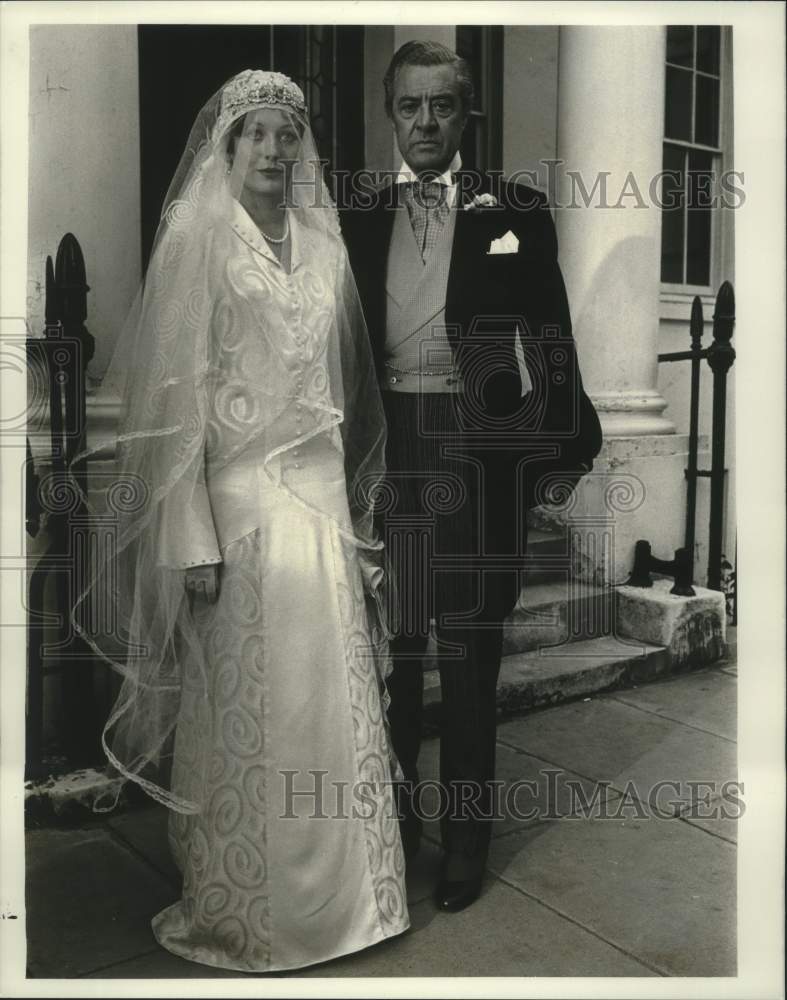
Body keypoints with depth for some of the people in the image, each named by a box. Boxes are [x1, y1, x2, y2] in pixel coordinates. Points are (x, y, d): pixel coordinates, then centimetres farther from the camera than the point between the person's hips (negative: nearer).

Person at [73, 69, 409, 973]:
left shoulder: (321, 243, 13)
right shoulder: (197, 241, -3)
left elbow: (345, 387, 14)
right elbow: (176, 398, -9)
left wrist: (356, 511, 10)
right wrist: (193, 539, -15)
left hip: (321, 494, 5)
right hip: (238, 497, -5)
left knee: (335, 699, 9)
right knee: (247, 708, 2)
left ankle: (337, 891, 27)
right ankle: (239, 910, 22)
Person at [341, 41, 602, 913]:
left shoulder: (514, 213, 3)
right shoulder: (359, 219, 10)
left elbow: (551, 338, 2)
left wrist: (564, 451, -2)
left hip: (479, 444, -2)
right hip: (386, 445, 2)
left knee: (470, 650, 7)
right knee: (389, 645, 10)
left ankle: (466, 835, 22)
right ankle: (395, 814, 30)